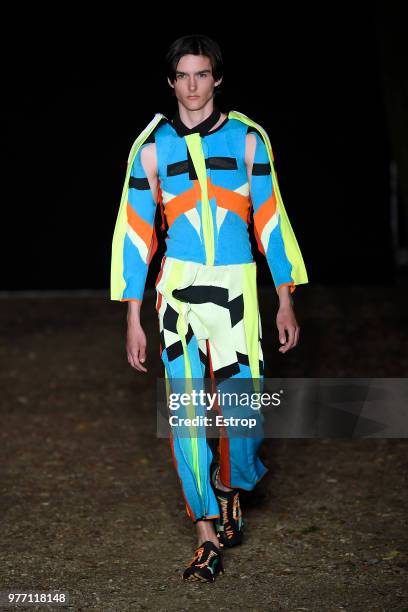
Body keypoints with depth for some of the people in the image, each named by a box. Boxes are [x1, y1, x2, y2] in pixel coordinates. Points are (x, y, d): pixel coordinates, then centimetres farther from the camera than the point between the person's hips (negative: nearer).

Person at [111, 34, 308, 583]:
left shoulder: (247, 139, 3)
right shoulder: (152, 147, 3)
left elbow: (270, 219, 7)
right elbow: (135, 231, 5)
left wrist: (286, 302, 5)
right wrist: (133, 320, 3)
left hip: (237, 288, 0)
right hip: (178, 289, 1)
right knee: (186, 411, -2)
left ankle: (228, 483, 27)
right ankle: (208, 534, 9)